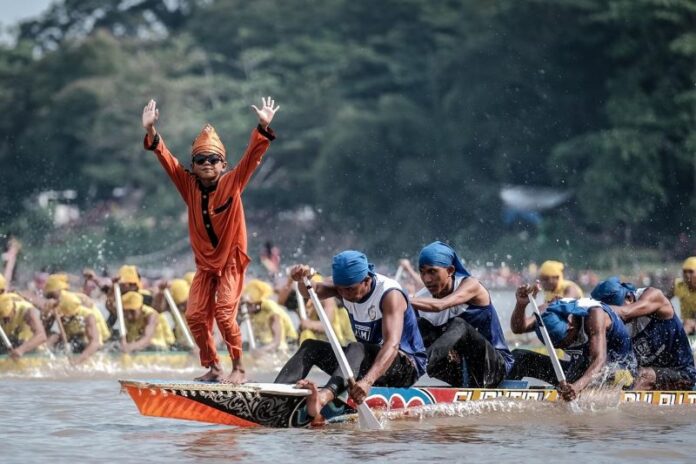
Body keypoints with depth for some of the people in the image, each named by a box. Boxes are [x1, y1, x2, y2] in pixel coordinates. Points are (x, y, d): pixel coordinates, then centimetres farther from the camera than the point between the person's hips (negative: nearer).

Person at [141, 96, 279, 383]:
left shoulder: (232, 183, -9)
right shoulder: (189, 186, -1)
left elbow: (253, 156, -18)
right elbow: (166, 158, -4)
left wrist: (263, 128, -32)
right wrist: (150, 131, -16)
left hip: (231, 261, -4)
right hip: (204, 264, 4)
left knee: (225, 314, -15)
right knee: (196, 316, -1)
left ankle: (238, 369, -5)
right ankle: (212, 367, 12)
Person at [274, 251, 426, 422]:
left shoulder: (390, 294, -22)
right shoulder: (347, 286, -1)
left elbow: (392, 344, -36)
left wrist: (368, 381, -51)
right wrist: (303, 280, -43)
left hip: (408, 366, -7)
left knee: (356, 348, -34)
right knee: (311, 347, -6)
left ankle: (325, 395, -62)